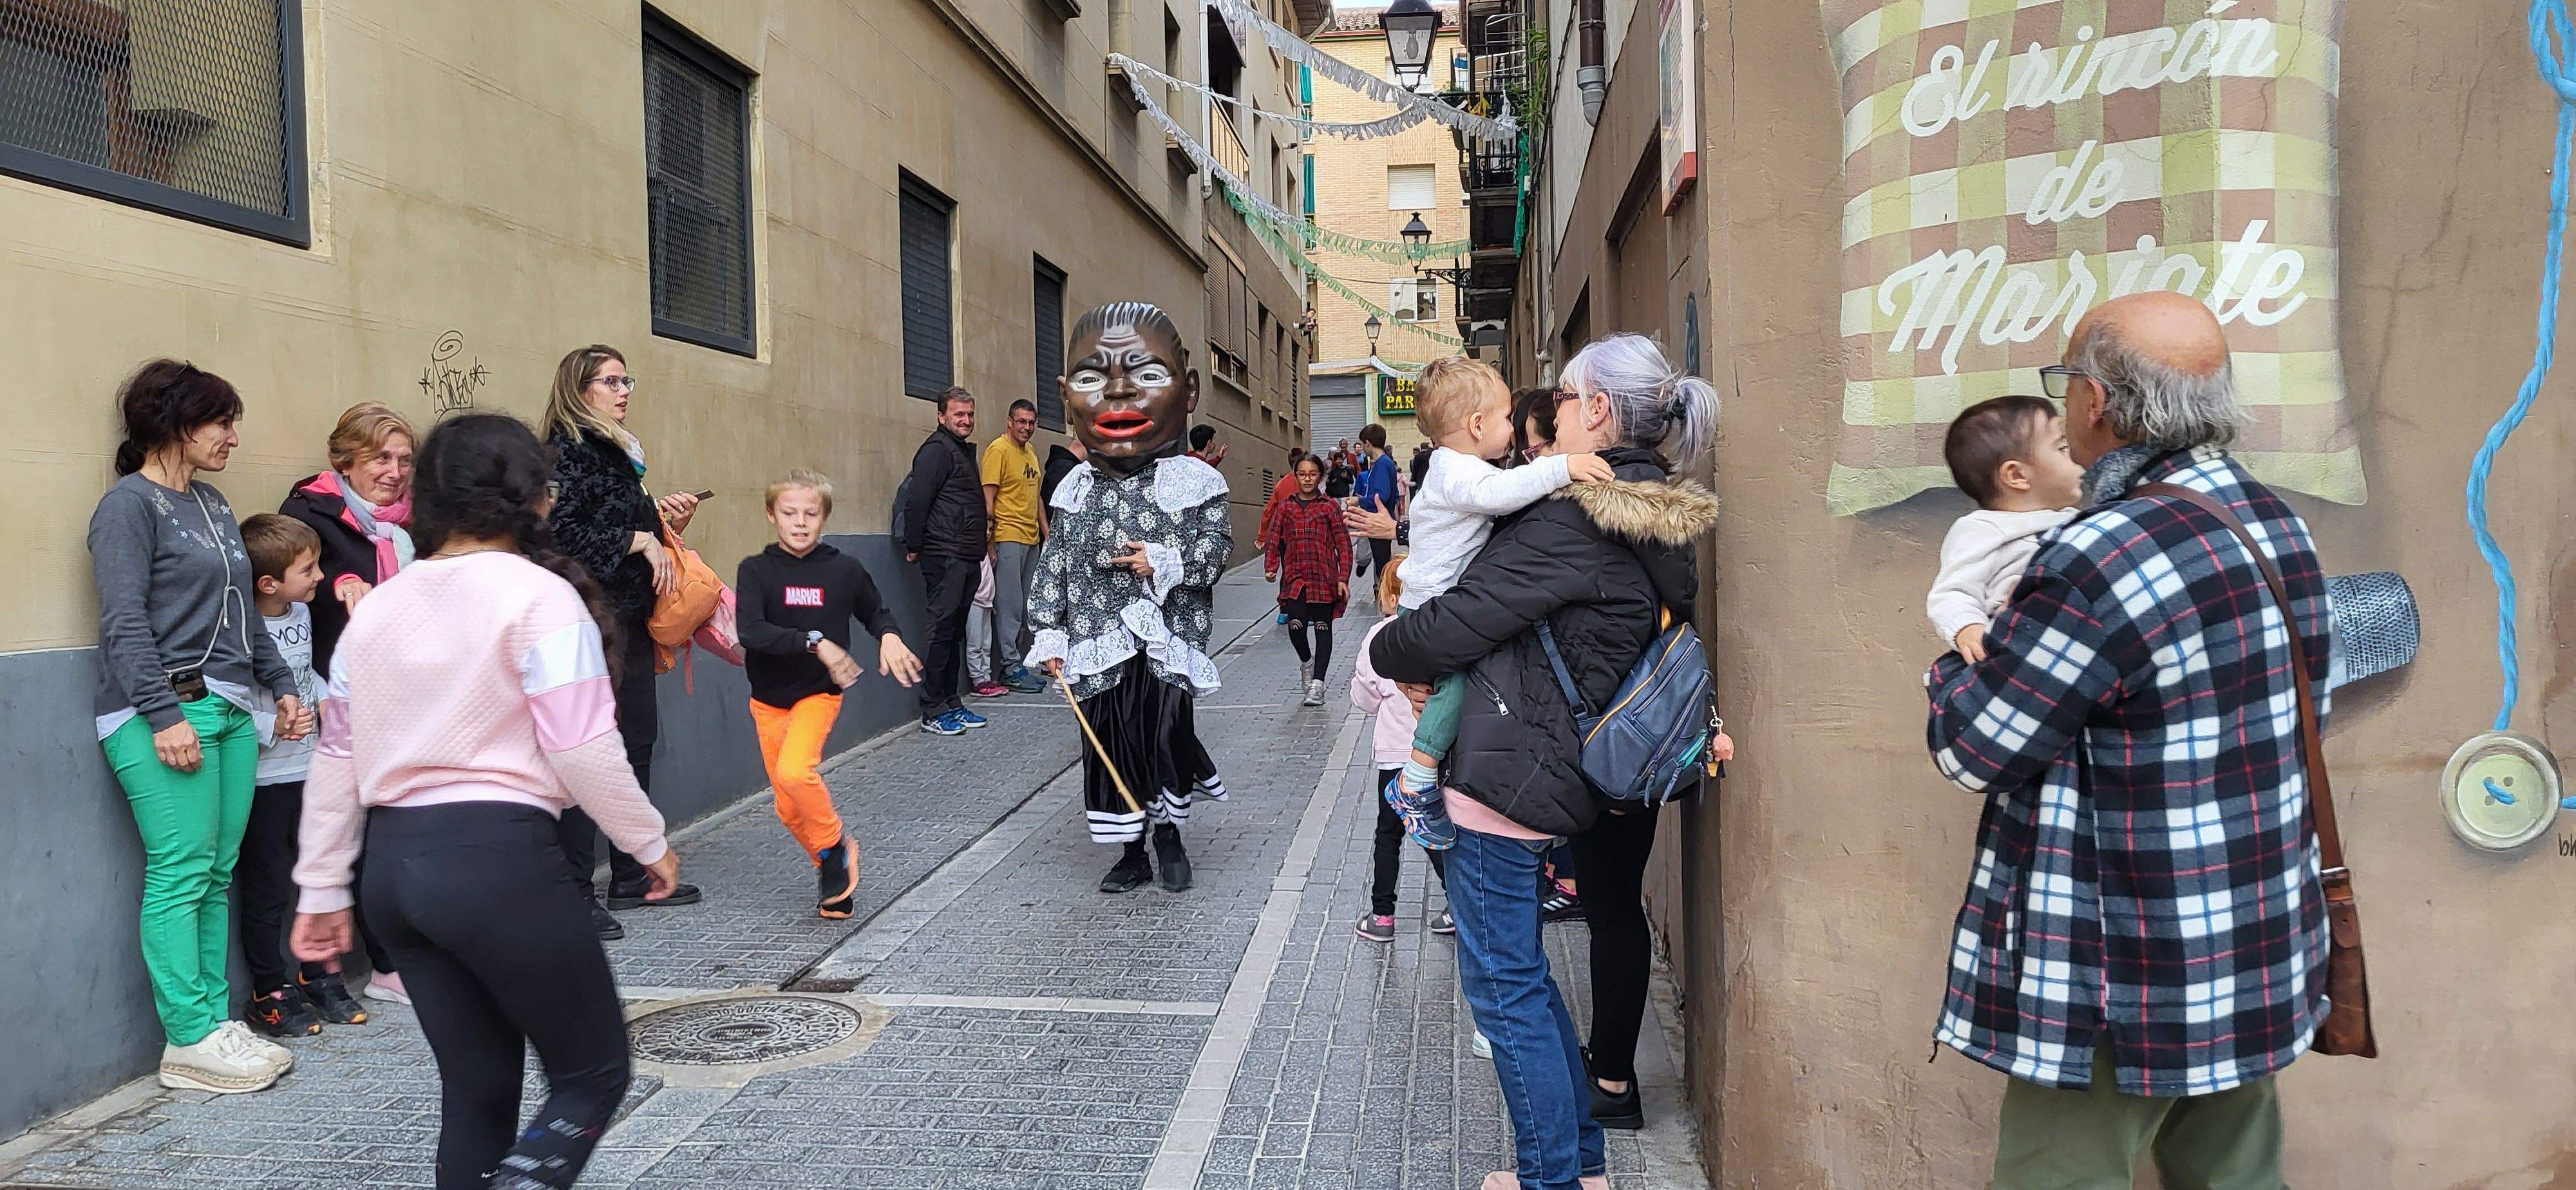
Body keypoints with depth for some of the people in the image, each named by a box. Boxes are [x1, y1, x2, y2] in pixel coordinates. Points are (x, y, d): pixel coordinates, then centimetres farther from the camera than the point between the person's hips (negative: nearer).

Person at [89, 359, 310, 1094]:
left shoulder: (212, 505, 19)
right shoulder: (129, 505, -4)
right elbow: (126, 623, -12)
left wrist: (281, 684, 21)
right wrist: (164, 714, -18)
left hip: (229, 710, 8)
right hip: (165, 712, -8)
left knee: (218, 875, 7)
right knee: (181, 873, -7)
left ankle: (214, 1023, 11)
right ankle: (190, 1041, -2)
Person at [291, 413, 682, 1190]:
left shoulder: (377, 608, 12)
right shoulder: (539, 596, -8)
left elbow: (336, 759, 12)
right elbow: (583, 750, -13)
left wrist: (322, 890, 18)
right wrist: (650, 843, 0)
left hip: (394, 861, 7)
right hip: (498, 856, -7)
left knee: (476, 1086, 16)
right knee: (594, 1073, 5)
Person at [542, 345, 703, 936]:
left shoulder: (618, 450, 18)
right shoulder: (569, 449, -9)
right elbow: (563, 530, -20)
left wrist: (667, 522, 7)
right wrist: (640, 539, -16)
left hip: (630, 616, 10)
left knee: (639, 739, 13)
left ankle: (632, 876, 23)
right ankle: (575, 892, -3)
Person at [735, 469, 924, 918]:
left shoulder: (844, 569, -5)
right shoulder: (756, 570, -9)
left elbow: (876, 611, 14)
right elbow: (750, 631, -24)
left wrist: (890, 636, -7)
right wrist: (815, 642, -32)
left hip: (819, 694, -2)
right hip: (769, 699, 2)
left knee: (795, 770, -27)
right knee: (789, 809, 8)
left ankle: (835, 846, -4)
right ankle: (833, 869, 30)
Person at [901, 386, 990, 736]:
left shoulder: (964, 449, 21)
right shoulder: (937, 449, -10)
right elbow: (916, 500, -17)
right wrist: (913, 547, -15)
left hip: (966, 559, 9)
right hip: (944, 558, -9)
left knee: (955, 632, 13)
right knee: (942, 631, -7)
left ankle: (951, 704, 19)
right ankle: (933, 713, -3)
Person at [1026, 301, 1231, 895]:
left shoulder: (1193, 481, -3)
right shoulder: (1076, 489, 7)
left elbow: (1217, 545, -3)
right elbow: (1055, 565, 10)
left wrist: (1165, 564, -17)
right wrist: (1049, 632, 5)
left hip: (1168, 644, -3)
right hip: (1100, 646, 3)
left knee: (1169, 736, -3)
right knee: (1112, 748, 8)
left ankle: (1169, 833, 22)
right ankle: (1132, 853, 22)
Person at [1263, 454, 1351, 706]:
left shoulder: (1330, 507, 1)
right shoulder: (1286, 508, 9)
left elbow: (1343, 544, 0)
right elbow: (1276, 540, 12)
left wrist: (1343, 578, -6)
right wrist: (1271, 567, -4)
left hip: (1324, 577, -1)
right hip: (1295, 577, 1)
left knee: (1323, 627, 2)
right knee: (1296, 626, -13)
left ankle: (1317, 683, 7)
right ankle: (1306, 661, 19)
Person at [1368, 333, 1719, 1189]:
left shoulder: (1574, 519, -20)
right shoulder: (1656, 521, 10)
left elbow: (1453, 627, -19)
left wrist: (1384, 649, 2)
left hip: (1503, 776, -10)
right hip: (1560, 769, 10)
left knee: (1504, 985, 2)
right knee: (1521, 973, 21)